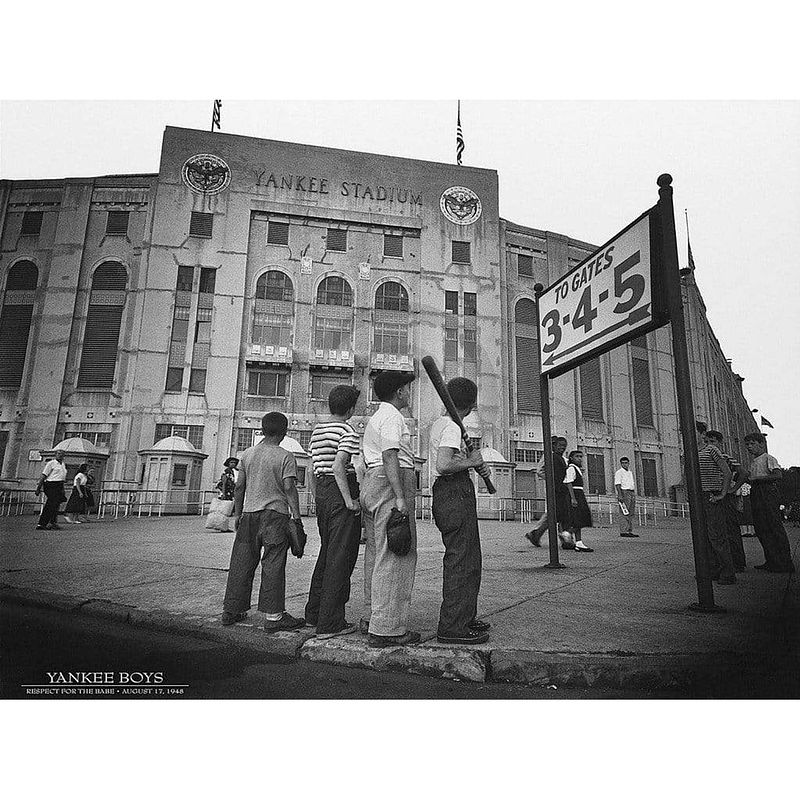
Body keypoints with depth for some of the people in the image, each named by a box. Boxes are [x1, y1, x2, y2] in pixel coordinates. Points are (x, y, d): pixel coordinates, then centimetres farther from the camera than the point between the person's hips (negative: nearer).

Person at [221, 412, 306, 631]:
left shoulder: (248, 454, 9)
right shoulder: (285, 457, -6)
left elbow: (239, 486, 10)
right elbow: (289, 487, -13)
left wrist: (237, 513, 18)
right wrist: (296, 516, -9)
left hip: (249, 514, 5)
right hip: (275, 514, -5)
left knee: (242, 563, 13)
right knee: (273, 566, -1)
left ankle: (231, 611, 22)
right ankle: (273, 616, 2)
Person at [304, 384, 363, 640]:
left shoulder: (316, 430, 16)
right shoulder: (348, 431, -10)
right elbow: (339, 467, -21)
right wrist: (350, 501, -19)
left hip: (321, 490, 9)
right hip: (340, 493, -9)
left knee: (326, 553, 18)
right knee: (340, 558, -4)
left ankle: (313, 613, 27)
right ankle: (329, 623, 0)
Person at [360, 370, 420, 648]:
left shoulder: (375, 418, 25)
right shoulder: (391, 416, -7)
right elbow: (389, 457, -19)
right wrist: (400, 497, -23)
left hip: (371, 483, 11)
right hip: (391, 483, -11)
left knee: (377, 552, 14)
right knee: (395, 555, -9)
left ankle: (371, 616, 23)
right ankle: (386, 628, -8)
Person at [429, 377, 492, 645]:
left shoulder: (438, 423, 17)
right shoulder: (452, 427, -14)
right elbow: (443, 465, -26)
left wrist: (476, 464, 12)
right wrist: (472, 462, -11)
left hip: (445, 492, 11)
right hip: (456, 493, -11)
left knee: (469, 557, 18)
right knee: (460, 559, -7)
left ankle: (466, 617, 29)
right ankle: (452, 627, -1)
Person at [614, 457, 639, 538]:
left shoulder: (630, 473, 23)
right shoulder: (619, 472, -3)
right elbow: (617, 484, -12)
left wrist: (634, 496, 18)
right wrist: (620, 495, -22)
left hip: (632, 493, 8)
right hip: (624, 492, -8)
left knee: (631, 513, 6)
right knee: (624, 513, -12)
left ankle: (630, 531, 9)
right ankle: (623, 531, -15)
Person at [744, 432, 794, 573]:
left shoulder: (768, 458, -2)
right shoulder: (753, 462, 22)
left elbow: (778, 475, -17)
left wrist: (756, 478, -17)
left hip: (768, 493, -9)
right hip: (756, 494, 9)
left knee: (774, 528, -7)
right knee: (761, 529, 8)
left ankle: (784, 563, -2)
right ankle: (771, 561, 14)